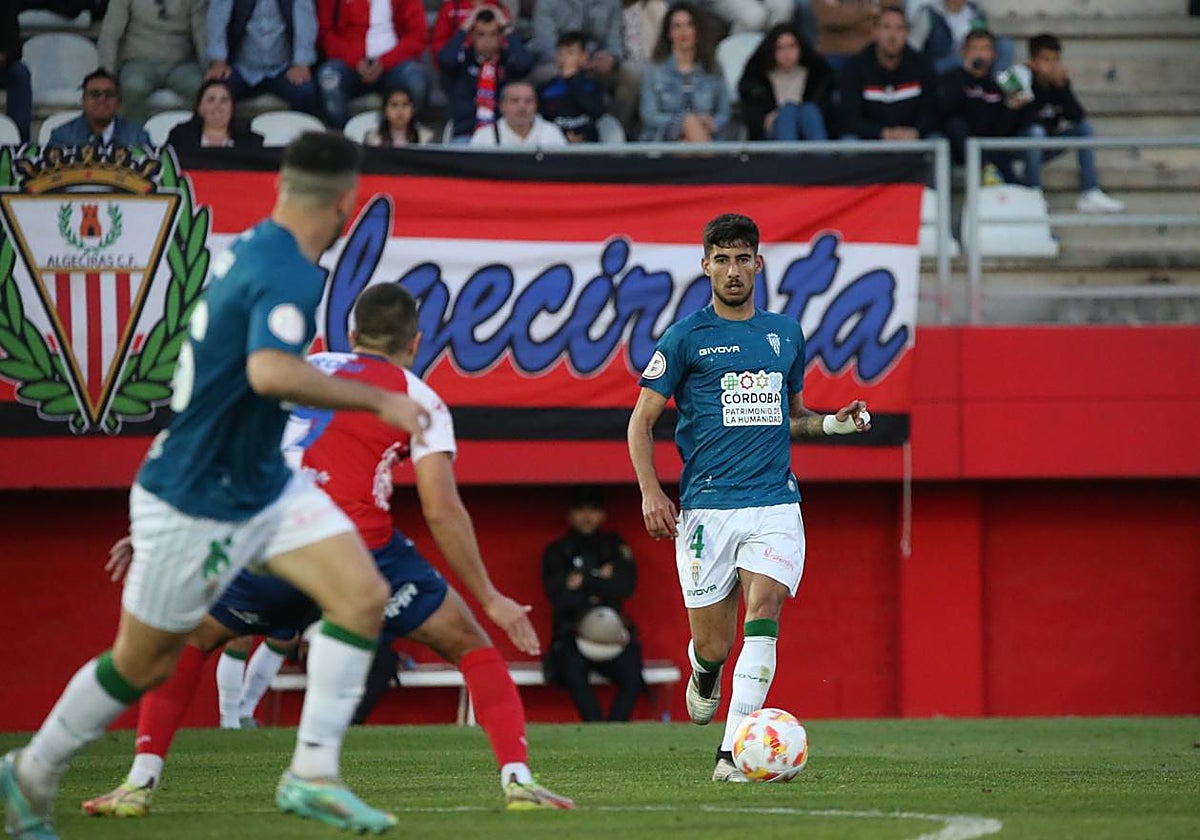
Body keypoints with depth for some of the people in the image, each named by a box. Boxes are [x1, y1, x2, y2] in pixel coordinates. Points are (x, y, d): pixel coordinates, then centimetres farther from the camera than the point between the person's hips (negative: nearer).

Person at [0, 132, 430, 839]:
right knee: (143, 664, 7)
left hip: (264, 482, 9)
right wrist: (377, 400, -35)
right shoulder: (290, 274, -26)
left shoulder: (256, 249, 3)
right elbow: (270, 371, -44)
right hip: (194, 502, -9)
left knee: (364, 595, -6)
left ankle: (313, 775, -4)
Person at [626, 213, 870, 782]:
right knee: (713, 644, 0)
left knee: (764, 615, -19)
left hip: (775, 503, 2)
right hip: (707, 506, -2)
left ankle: (733, 754, -21)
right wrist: (650, 491, -9)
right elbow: (642, 419, 3)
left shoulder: (785, 334, 14)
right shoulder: (686, 337, 1)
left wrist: (833, 422, 7)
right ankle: (704, 672, 39)